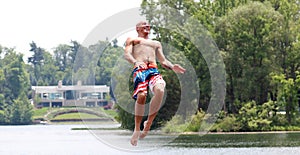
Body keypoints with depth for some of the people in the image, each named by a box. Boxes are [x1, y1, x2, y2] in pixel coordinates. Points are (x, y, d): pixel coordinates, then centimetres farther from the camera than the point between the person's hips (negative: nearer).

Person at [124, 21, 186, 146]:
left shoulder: (156, 44, 39)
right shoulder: (132, 40, 26)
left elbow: (163, 60, 30)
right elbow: (126, 54, 8)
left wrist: (172, 67, 7)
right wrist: (135, 62, -15)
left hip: (154, 70, 3)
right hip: (139, 69, -3)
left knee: (160, 90, -31)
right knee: (141, 96, -28)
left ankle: (148, 123, -18)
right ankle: (137, 130, -15)